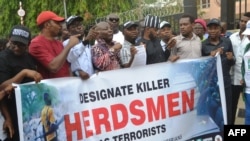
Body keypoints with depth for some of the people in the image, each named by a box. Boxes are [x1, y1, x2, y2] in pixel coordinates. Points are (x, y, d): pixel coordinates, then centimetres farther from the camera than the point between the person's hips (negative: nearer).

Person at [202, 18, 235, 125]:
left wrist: (231, 58, -13)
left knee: (227, 111, 6)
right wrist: (210, 56, -16)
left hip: (225, 82, 1)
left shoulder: (227, 42, 5)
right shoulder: (203, 45, 0)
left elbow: (232, 63, 10)